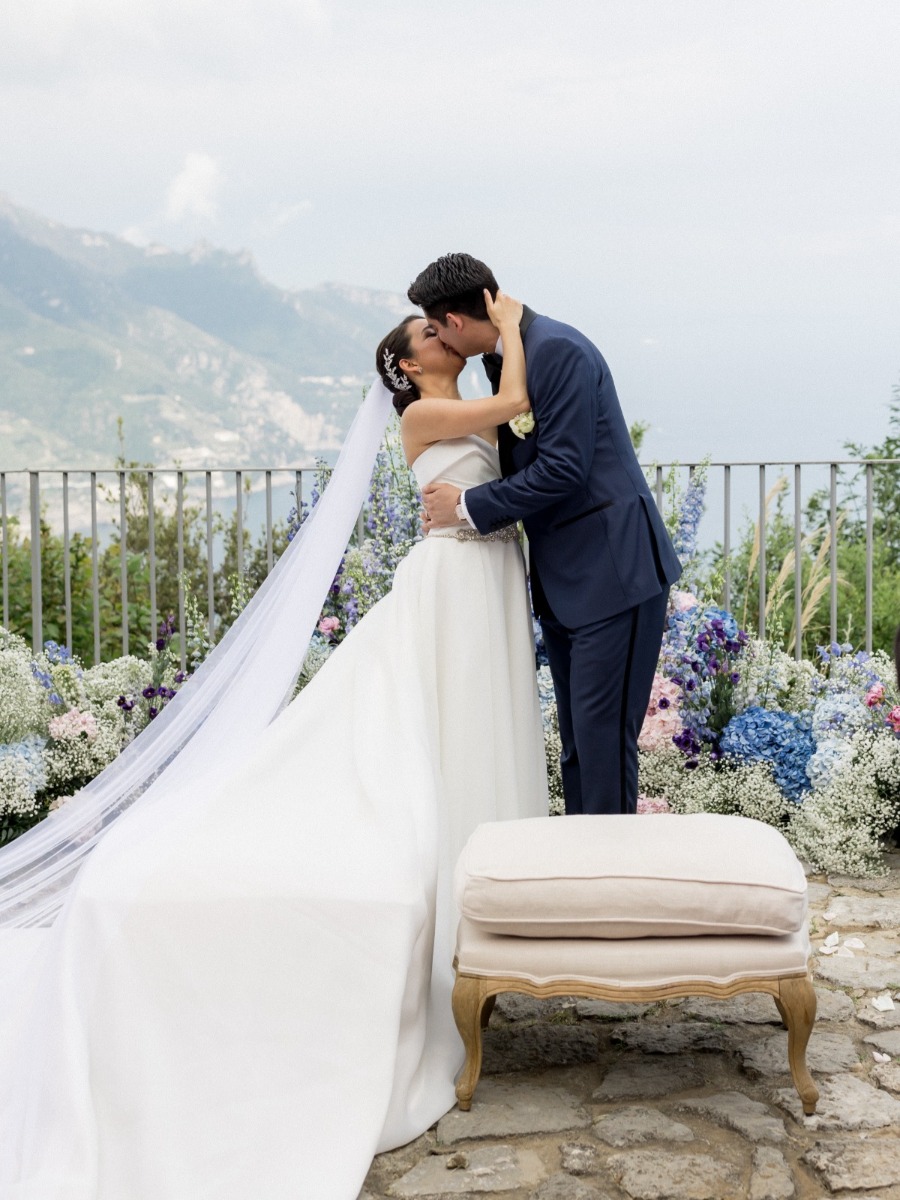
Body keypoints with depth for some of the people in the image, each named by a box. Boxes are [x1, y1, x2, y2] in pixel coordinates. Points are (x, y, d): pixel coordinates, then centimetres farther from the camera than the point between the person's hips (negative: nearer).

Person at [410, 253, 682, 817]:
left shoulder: (558, 350, -17)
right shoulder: (503, 357, 11)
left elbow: (562, 469, -22)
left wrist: (468, 506, -14)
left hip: (613, 569, -9)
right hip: (563, 578, 10)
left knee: (602, 731, -7)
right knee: (576, 733, 13)